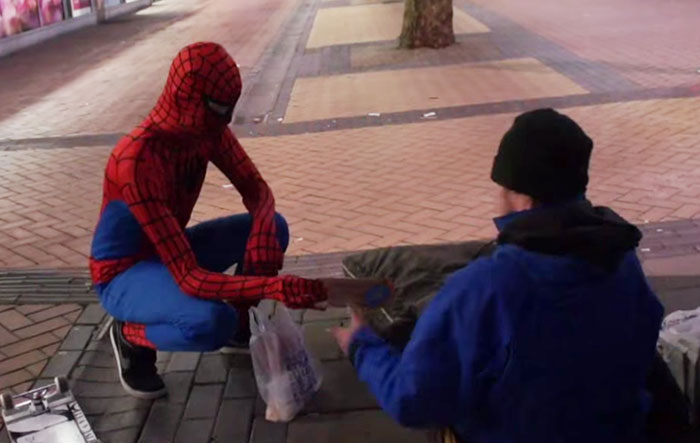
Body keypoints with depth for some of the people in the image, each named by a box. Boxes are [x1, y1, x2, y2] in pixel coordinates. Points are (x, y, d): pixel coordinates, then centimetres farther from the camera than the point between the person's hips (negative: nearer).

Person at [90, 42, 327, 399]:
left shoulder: (207, 130, -13)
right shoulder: (137, 162, -36)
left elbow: (257, 190, -5)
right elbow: (189, 278, -39)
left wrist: (261, 243, -26)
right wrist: (272, 286, -48)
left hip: (172, 251, 7)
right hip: (123, 273, -7)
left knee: (275, 227, -9)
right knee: (212, 322, -35)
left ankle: (238, 320, 12)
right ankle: (130, 336, -3)